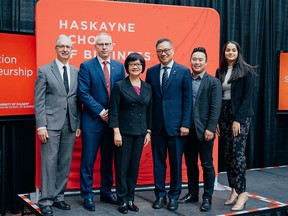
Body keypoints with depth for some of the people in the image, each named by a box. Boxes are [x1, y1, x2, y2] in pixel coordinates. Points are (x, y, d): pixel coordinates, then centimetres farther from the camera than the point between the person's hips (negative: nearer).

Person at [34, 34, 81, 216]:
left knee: (65, 163, 8)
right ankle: (46, 201, 6)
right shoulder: (44, 71, 1)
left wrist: (79, 124, 6)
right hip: (51, 124, -4)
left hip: (70, 125, 4)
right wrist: (41, 125, -11)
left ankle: (58, 197, 19)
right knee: (49, 163, -2)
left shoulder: (76, 72, 11)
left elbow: (78, 100, 11)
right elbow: (39, 101, -4)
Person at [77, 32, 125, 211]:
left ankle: (107, 192, 25)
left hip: (113, 120, 4)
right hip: (92, 121, -4)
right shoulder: (86, 66, -3)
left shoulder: (119, 66, 8)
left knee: (108, 159, 13)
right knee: (88, 160, 2)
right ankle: (87, 195, 12)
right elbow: (83, 93, -10)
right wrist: (100, 112, -14)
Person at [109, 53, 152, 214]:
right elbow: (114, 111, -8)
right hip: (124, 132, -4)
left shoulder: (148, 88, 8)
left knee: (135, 167, 9)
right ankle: (122, 200, 13)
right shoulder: (119, 86, -4)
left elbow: (150, 112, 11)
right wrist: (116, 132, -14)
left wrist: (148, 132, 6)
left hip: (140, 133, 4)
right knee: (122, 167, 2)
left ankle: (130, 198, 20)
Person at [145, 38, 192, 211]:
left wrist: (185, 124, -9)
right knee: (158, 160, 8)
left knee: (176, 162, 6)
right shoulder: (151, 72, 8)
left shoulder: (184, 71, -1)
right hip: (157, 124, 2)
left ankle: (174, 196, 19)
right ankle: (160, 195, 20)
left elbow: (188, 100, -3)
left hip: (176, 124, -2)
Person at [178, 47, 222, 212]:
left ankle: (207, 198, 14)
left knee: (207, 165, 4)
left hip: (204, 130, -4)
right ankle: (193, 194, 26)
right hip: (187, 129, 4)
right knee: (190, 164, 13)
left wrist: (210, 128, -15)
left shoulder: (213, 82, -3)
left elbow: (216, 108, -9)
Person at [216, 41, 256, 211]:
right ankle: (234, 190, 12)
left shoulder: (246, 71, -3)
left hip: (240, 115, -5)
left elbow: (248, 97, -9)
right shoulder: (220, 72, 11)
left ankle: (242, 193, -5)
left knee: (237, 153, -10)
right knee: (227, 154, 5)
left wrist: (238, 119, -16)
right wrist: (216, 120, 1)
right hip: (223, 115, 5)